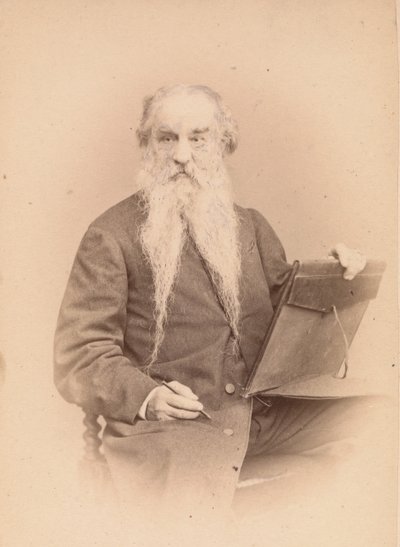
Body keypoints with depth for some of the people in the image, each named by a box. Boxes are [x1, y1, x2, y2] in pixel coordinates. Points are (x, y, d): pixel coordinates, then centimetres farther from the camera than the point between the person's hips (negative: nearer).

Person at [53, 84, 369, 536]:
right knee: (189, 520, -34)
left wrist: (336, 276, 0)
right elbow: (78, 356, -2)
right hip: (169, 427, -5)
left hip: (266, 411, 6)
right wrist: (144, 395, -20)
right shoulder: (111, 236, 1)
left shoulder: (249, 225, 18)